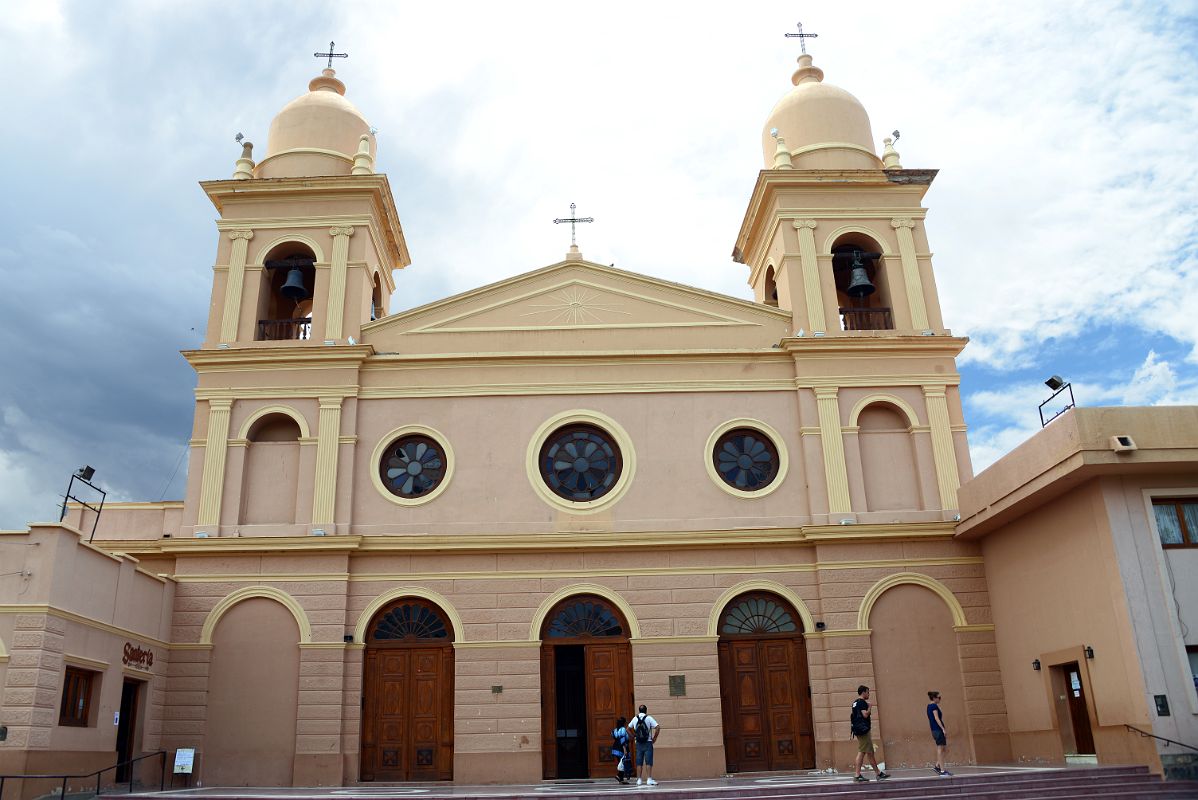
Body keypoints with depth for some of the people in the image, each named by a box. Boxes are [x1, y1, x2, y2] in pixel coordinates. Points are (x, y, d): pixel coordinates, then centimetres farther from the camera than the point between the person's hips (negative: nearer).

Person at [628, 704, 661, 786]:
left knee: (639, 762, 7)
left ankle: (639, 780, 8)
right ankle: (649, 780, -8)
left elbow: (628, 728, 18)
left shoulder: (635, 719, 7)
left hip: (639, 744, 3)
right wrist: (654, 737, -6)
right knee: (648, 762, -2)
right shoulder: (649, 718, -5)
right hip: (648, 743, -3)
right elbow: (658, 727, -15)